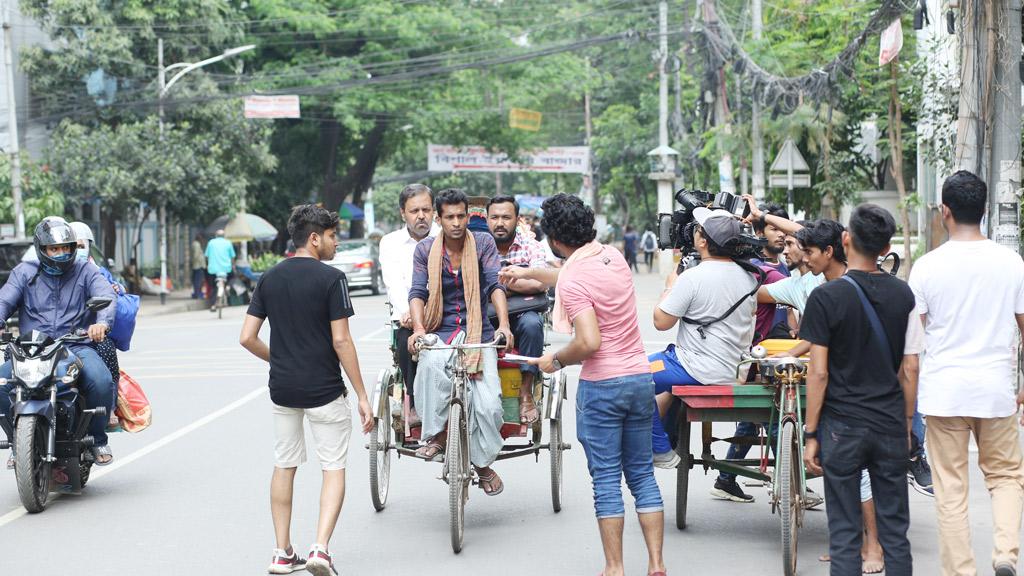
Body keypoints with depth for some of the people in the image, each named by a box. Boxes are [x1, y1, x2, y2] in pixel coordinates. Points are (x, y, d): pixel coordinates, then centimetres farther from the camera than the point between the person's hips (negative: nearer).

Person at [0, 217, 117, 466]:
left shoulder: (86, 271, 11)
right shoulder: (24, 273, 14)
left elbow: (106, 297, -5)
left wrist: (102, 322, -29)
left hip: (77, 345, -1)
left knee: (101, 382, -31)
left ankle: (97, 437, -3)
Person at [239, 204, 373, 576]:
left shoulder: (269, 279, 5)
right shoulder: (331, 279, -11)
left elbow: (247, 338, 2)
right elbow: (341, 341, -15)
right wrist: (361, 396, -10)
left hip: (282, 388, 5)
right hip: (324, 389, -5)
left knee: (284, 466, 16)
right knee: (334, 468, 5)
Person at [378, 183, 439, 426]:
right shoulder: (390, 242, 12)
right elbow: (394, 284, -3)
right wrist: (408, 312, -25)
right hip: (407, 318, 1)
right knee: (407, 341, -29)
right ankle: (416, 405, -18)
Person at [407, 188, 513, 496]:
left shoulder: (483, 243, 2)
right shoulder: (425, 249, 4)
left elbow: (495, 285, -6)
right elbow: (418, 292, -3)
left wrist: (504, 324, -22)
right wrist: (418, 327, -21)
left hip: (478, 332, 0)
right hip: (440, 331, 0)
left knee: (488, 404, -16)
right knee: (432, 363, -38)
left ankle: (484, 462, 9)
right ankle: (437, 434, -20)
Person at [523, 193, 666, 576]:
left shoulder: (572, 281, -16)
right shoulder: (611, 255, 8)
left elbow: (588, 343, -24)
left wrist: (556, 360, -7)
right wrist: (528, 273, 38)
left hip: (601, 386, -7)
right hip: (640, 377, 7)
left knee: (607, 480, 2)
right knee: (642, 475, 12)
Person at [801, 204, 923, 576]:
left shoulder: (825, 297, -9)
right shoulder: (903, 295, 1)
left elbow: (818, 372, -10)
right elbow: (910, 369, 3)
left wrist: (811, 434, -4)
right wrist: (907, 424, 14)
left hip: (842, 427, -3)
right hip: (891, 426, 3)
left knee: (844, 532, 3)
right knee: (895, 529, 10)